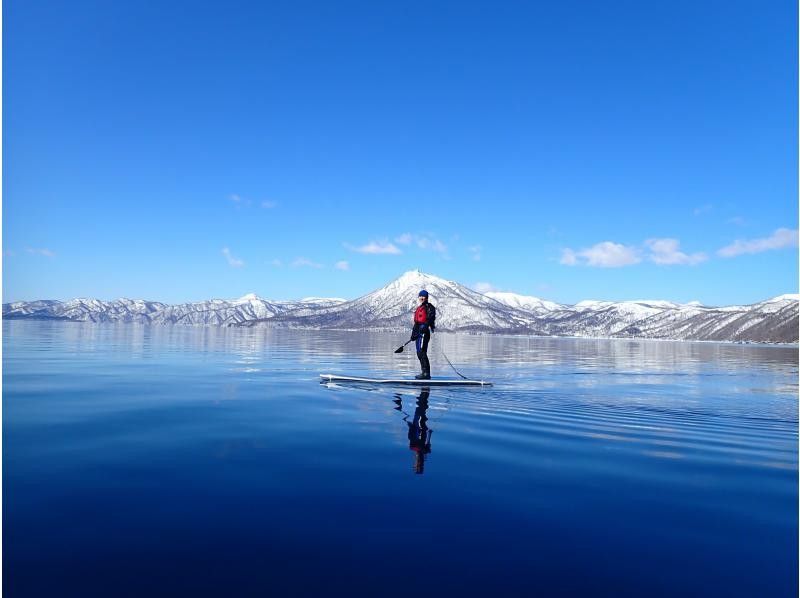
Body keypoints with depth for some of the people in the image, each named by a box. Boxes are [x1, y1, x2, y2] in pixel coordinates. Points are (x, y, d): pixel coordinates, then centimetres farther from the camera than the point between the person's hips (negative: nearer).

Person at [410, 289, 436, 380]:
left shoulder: (428, 307, -5)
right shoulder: (419, 308, 23)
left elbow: (430, 318, -20)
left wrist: (425, 326, -31)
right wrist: (414, 333, 27)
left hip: (424, 332, -10)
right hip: (419, 332, 10)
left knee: (422, 352, -14)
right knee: (419, 353, 12)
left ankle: (426, 373, -13)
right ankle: (424, 372, 19)